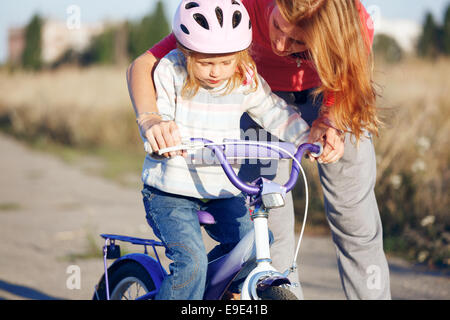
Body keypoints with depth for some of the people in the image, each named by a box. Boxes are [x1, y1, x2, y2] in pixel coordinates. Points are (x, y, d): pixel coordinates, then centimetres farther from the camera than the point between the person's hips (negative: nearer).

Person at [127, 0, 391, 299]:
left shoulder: (357, 24, -35)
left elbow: (343, 87, -13)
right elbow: (143, 66, -33)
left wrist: (331, 122, -36)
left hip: (327, 99, 1)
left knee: (357, 223, -2)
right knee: (269, 226, -8)